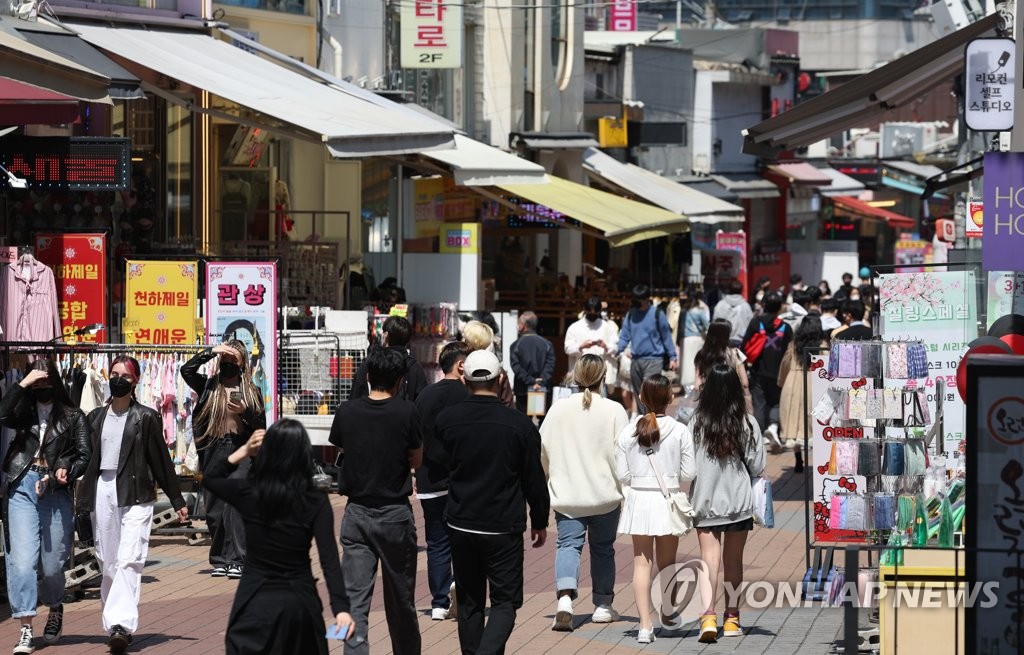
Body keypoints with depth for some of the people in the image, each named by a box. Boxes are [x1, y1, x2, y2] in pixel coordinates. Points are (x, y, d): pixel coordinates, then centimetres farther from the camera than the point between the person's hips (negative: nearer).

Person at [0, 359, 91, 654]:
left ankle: (55, 610, 36)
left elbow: (84, 454, 2)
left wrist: (66, 472, -17)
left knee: (52, 561, 6)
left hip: (56, 491, -1)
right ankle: (26, 629, -9)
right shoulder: (25, 412, 12)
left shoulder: (72, 416, 8)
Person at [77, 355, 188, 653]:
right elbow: (86, 459, 16)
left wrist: (178, 501, 7)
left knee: (128, 560, -16)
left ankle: (121, 624, -26)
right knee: (108, 563, 5)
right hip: (101, 493, 4)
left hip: (136, 496, -4)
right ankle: (115, 627, 11)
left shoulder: (146, 418, 2)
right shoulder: (96, 417, 13)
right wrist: (81, 500, 10)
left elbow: (161, 461, 5)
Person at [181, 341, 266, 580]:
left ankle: (237, 560, -18)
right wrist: (211, 352, -6)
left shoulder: (252, 391, 11)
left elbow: (261, 425, 9)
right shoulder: (209, 386, 12)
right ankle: (220, 560, 14)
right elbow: (186, 370, -3)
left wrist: (246, 412, -9)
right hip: (214, 452, 3)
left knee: (235, 503, -16)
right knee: (214, 509, 5)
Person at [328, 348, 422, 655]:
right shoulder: (406, 412, -10)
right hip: (395, 514, -1)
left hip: (356, 513, 1)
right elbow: (416, 460, -1)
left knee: (355, 598, -2)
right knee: (400, 599, 13)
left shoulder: (346, 412, -3)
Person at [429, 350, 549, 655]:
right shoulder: (520, 425, -10)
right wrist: (540, 522, 10)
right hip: (504, 527, -3)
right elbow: (534, 479, -3)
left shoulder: (446, 419, -5)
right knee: (505, 601, 3)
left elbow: (437, 461, 10)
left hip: (461, 524, 3)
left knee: (469, 602, 15)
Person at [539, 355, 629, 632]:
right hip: (605, 494, -1)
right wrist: (623, 488, 5)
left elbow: (543, 450, 5)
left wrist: (554, 479, 22)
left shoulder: (558, 409, -1)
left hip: (566, 494, 1)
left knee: (568, 544, 0)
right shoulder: (614, 411, -8)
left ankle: (565, 596, -23)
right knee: (602, 547, 13)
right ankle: (603, 605, 23)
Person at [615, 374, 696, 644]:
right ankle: (668, 616, 32)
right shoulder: (680, 431, -9)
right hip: (668, 500, -1)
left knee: (642, 562, 6)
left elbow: (622, 475, -3)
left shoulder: (628, 431, -5)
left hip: (638, 498, 1)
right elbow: (688, 473, -7)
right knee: (667, 562, 15)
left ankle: (645, 625, -1)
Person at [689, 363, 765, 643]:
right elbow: (757, 466, -4)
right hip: (738, 499, 1)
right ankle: (732, 617, 22)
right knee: (733, 559, 13)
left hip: (704, 501, -1)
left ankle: (708, 615, -19)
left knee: (710, 557, -2)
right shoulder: (747, 423, -9)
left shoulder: (697, 422, -9)